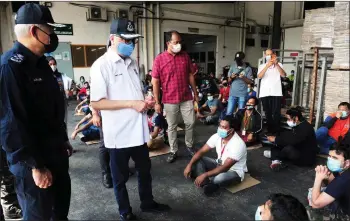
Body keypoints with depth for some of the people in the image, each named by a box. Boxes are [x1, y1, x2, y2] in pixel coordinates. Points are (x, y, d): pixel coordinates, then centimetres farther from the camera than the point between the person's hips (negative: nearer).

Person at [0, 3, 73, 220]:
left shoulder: (39, 62, 11)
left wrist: (64, 140, 19)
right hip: (34, 161, -8)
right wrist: (35, 166, -21)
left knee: (62, 202, 22)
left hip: (55, 152, 9)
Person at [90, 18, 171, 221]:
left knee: (145, 170, 23)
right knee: (121, 177, 14)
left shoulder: (132, 63, 8)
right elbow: (96, 103, -19)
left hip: (138, 130, 7)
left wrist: (145, 100, -4)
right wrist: (131, 104, -22)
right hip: (119, 133, -7)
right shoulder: (101, 65, -14)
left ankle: (147, 203, 45)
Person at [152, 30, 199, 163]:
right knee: (172, 127, 9)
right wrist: (157, 102, -9)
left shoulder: (185, 56, 3)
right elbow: (155, 82, -7)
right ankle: (173, 151, 24)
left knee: (190, 123, 10)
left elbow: (190, 76, 10)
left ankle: (189, 145, 33)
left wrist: (195, 93, 10)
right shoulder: (159, 59, -8)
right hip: (169, 100, -3)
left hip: (187, 98, 3)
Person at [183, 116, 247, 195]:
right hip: (220, 165, 7)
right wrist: (189, 165, -23)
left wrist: (205, 175, -38)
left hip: (235, 172, -7)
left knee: (219, 178, -40)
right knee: (197, 160, -9)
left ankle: (205, 183, -8)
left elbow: (225, 168, -33)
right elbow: (201, 151, -9)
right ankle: (207, 184, -21)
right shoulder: (217, 136, -11)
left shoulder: (238, 144, -31)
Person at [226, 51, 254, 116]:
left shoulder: (248, 68, 4)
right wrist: (231, 77, -9)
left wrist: (243, 77, -17)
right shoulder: (233, 67, 12)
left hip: (242, 94, -2)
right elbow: (229, 81, 13)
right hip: (233, 93, 2)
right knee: (229, 112, -2)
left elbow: (250, 81, 0)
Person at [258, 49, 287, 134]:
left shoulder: (279, 65, 14)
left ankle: (276, 132, -2)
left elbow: (283, 75, -5)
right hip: (265, 93, 1)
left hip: (276, 93, -1)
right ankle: (269, 131, 13)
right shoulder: (262, 66, 15)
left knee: (276, 113, -7)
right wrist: (267, 66, -18)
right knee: (267, 113, 5)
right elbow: (259, 76, -5)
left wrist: (276, 64, -18)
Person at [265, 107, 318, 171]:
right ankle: (276, 161, -15)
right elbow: (288, 135, 5)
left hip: (307, 158, -10)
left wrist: (275, 139, -25)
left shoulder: (305, 128, -25)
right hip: (298, 152, 10)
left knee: (288, 148, -33)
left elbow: (292, 141, -34)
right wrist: (276, 138, -11)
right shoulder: (297, 126, 6)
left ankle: (273, 154, -6)